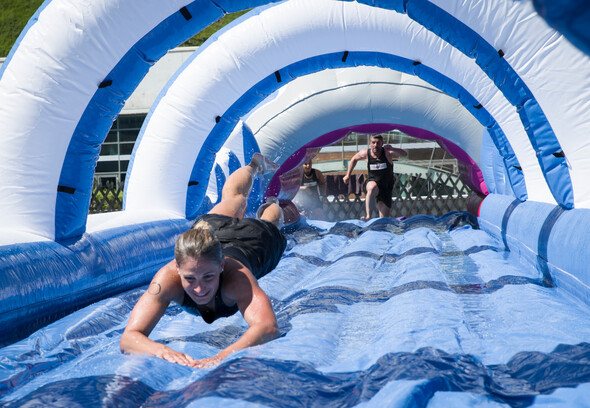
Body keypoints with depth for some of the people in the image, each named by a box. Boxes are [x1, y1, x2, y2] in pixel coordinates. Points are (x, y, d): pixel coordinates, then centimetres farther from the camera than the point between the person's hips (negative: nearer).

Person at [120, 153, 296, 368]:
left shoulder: (237, 276, -55)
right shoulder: (167, 278, -49)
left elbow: (268, 326, -71)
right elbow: (129, 338, -56)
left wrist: (224, 355, -89)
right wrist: (162, 350, -78)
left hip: (253, 239, -4)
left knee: (267, 223, 38)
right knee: (234, 199, 40)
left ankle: (273, 207, 72)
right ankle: (255, 165, 71)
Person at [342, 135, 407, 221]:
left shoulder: (387, 152, -13)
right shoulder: (365, 153, -6)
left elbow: (404, 154, -26)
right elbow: (354, 159, 15)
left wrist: (392, 149, -44)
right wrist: (348, 175, 17)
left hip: (386, 187, 0)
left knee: (384, 219, -2)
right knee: (372, 188, -40)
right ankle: (368, 216, -43)